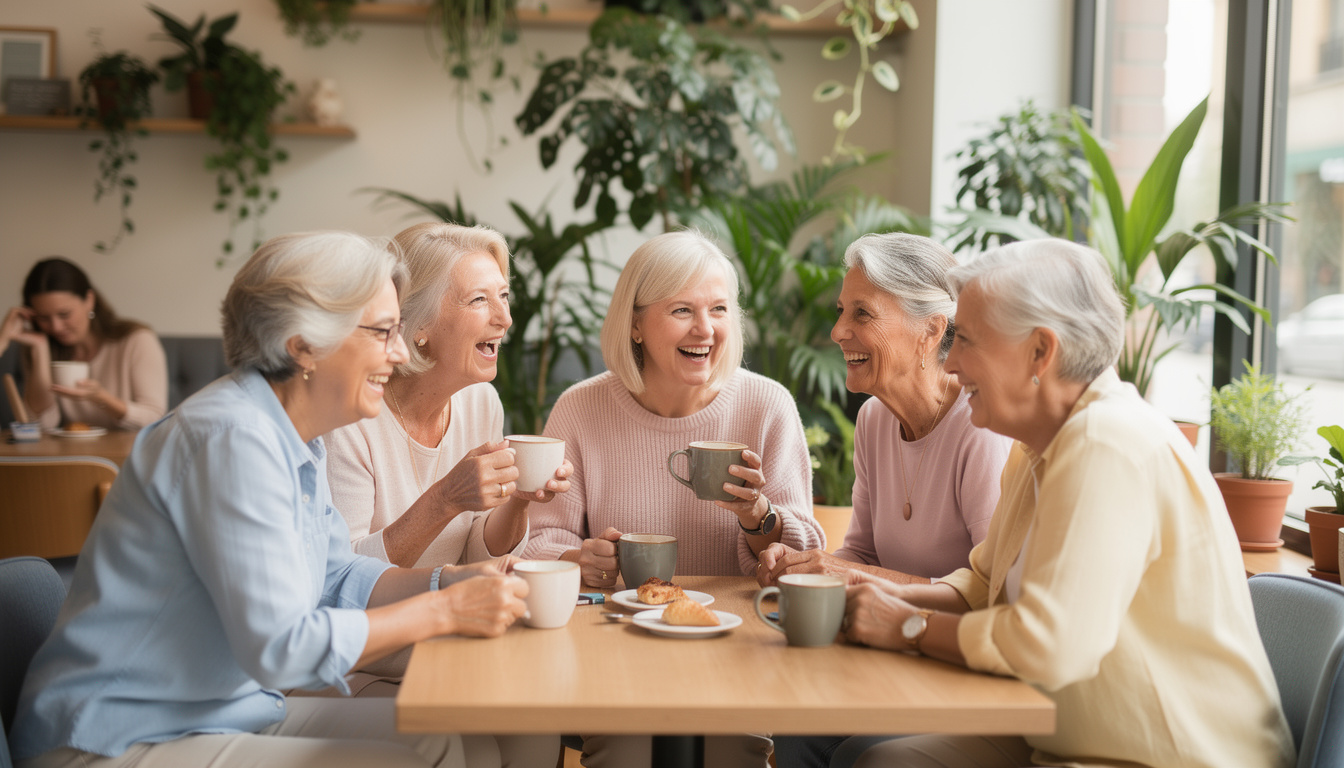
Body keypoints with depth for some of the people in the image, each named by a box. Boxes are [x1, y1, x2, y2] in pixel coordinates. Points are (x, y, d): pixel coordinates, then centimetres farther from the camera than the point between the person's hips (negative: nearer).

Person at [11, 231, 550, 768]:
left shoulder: (297, 441, 8)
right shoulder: (232, 437, -23)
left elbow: (337, 578, 14)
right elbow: (279, 647, -26)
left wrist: (452, 581, -2)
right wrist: (444, 610, -19)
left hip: (231, 713, 10)